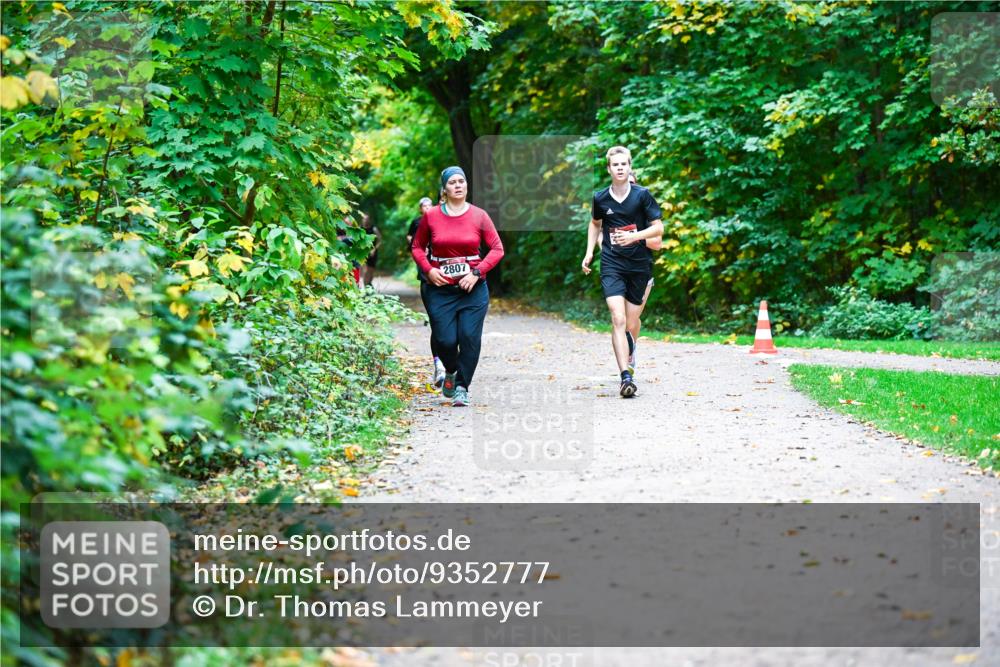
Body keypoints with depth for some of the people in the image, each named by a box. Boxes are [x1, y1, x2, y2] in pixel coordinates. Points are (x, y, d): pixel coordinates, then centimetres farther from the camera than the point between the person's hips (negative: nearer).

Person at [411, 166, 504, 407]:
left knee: (470, 338, -7)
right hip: (440, 288, 0)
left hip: (473, 288, 0)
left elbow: (497, 249, 1)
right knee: (445, 340, -5)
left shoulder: (479, 216, 0)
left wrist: (477, 272, -10)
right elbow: (417, 247, 12)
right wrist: (428, 270, -4)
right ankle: (450, 372, 29)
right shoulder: (431, 216, 1)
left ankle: (462, 387, 9)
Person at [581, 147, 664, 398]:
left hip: (639, 264, 0)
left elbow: (658, 228, -3)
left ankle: (629, 349, 47)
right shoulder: (600, 198, 0)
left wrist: (634, 236, -18)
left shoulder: (642, 195, -6)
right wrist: (589, 252, 11)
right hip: (611, 265, 0)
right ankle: (626, 377, -21)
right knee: (618, 318, -16)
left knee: (632, 320, 12)